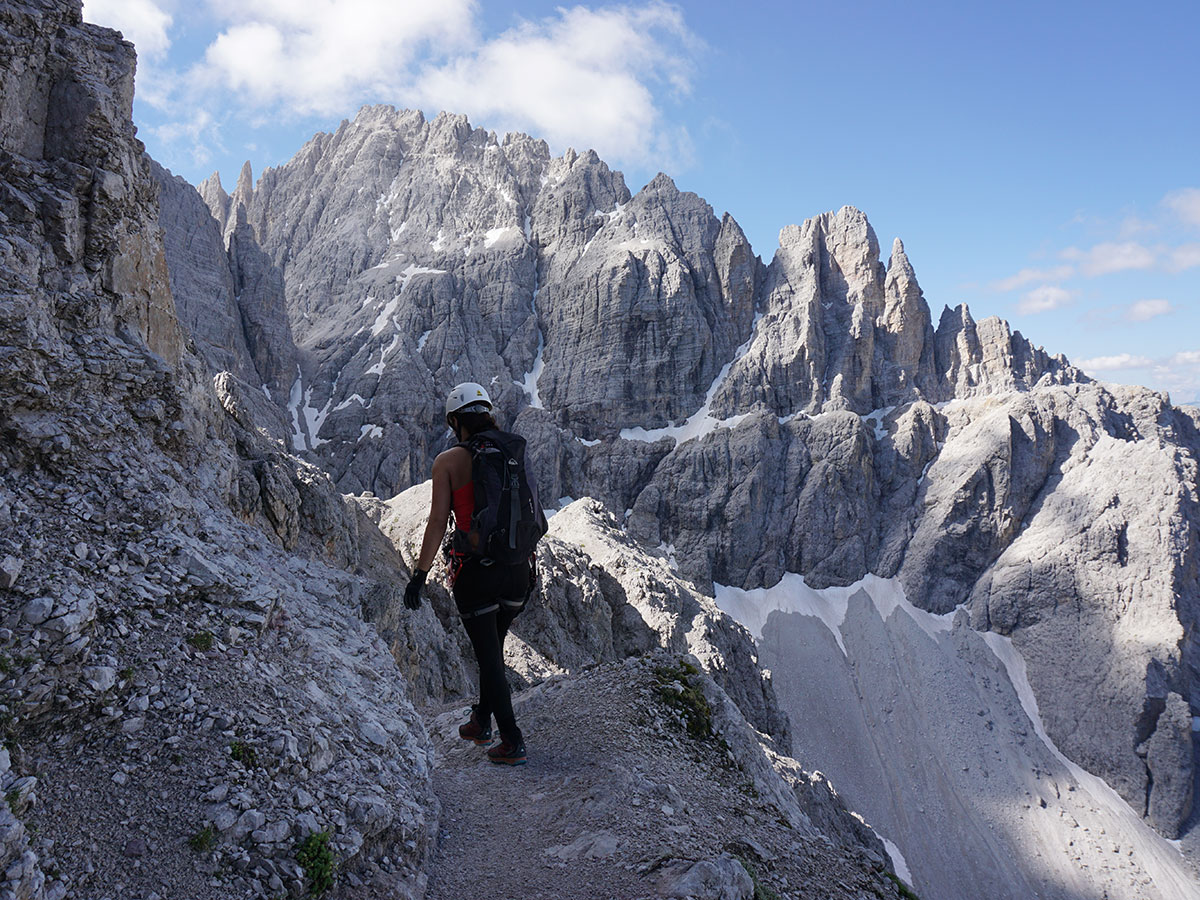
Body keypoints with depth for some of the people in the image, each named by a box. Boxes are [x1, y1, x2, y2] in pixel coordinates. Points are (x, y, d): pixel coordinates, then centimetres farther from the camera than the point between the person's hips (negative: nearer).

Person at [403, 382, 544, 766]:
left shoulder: (448, 461, -7)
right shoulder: (516, 453, 5)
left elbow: (437, 522, -9)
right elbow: (532, 515, 8)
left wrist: (419, 575, -2)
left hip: (475, 570, -5)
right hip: (518, 568, 5)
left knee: (488, 656, 8)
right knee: (494, 646, 24)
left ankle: (513, 743, 12)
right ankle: (481, 722, 38)